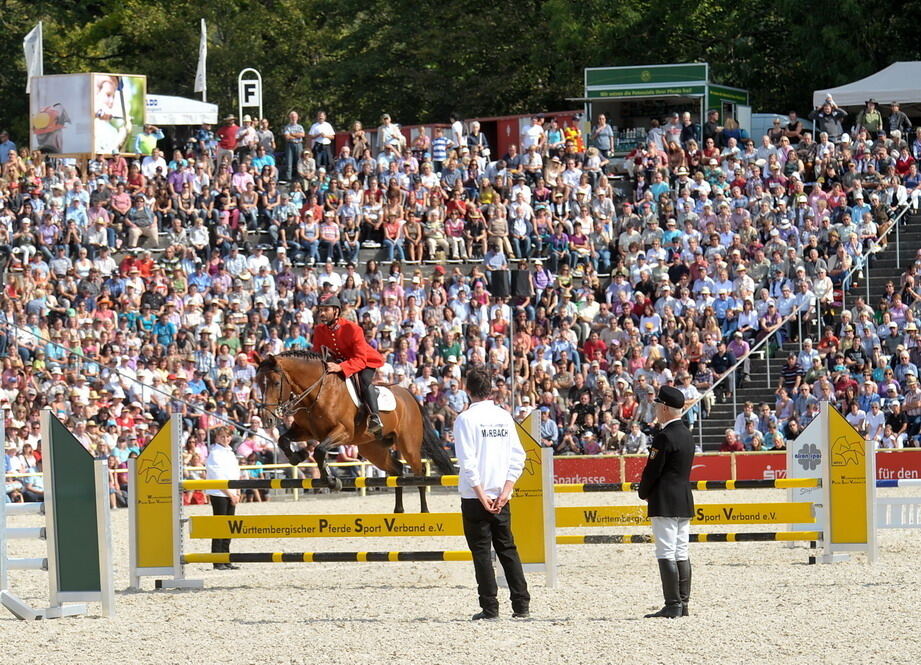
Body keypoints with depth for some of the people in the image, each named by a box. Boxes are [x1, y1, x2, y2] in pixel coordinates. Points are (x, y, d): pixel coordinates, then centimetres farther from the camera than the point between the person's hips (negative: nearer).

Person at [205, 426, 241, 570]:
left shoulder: (230, 452, 15)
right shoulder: (214, 453, -10)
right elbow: (218, 478, -14)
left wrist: (237, 493, 5)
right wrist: (231, 495, -14)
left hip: (231, 495, 8)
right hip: (218, 494, -8)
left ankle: (226, 560, 12)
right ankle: (217, 562, -5)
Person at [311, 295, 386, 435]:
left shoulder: (353, 329, -29)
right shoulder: (319, 331, -11)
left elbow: (360, 360, -34)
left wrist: (340, 367, -50)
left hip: (367, 362, -7)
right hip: (340, 361, 7)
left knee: (365, 381, -35)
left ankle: (375, 418, -38)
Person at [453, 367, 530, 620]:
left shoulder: (466, 419, -9)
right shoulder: (504, 417, 6)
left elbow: (467, 462, -15)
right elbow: (517, 457, 3)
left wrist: (481, 494, -12)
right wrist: (505, 492, -1)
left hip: (475, 495, -5)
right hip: (501, 495, 5)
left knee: (481, 551, 1)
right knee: (507, 549, 11)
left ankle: (490, 607, -2)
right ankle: (521, 606, 7)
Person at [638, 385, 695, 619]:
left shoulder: (665, 437, -16)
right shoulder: (686, 434, 13)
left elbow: (652, 470, -15)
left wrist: (643, 493, 3)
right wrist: (648, 492, 17)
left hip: (665, 502, -9)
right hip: (685, 501, 9)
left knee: (666, 555, -9)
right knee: (681, 554, 10)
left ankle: (673, 606, -12)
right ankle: (682, 604, 11)